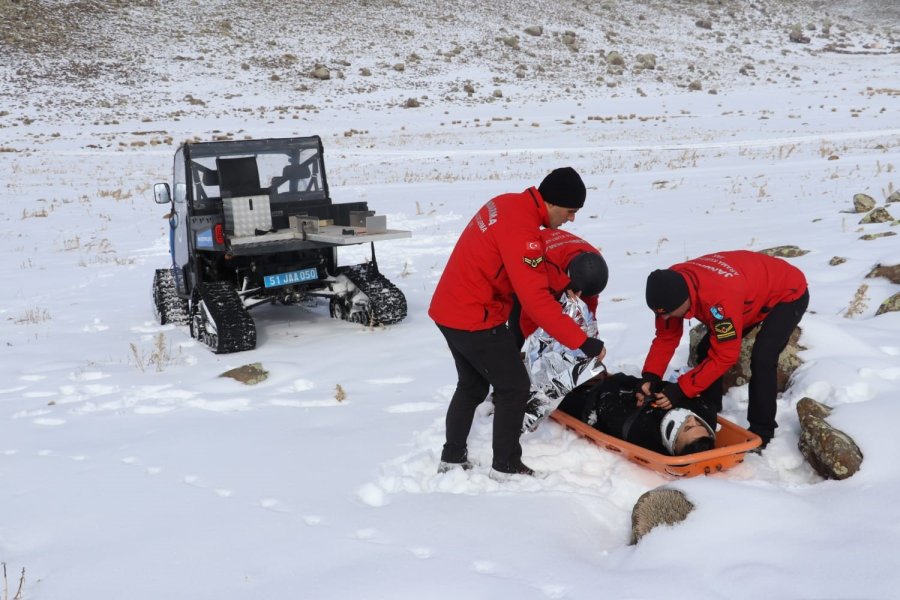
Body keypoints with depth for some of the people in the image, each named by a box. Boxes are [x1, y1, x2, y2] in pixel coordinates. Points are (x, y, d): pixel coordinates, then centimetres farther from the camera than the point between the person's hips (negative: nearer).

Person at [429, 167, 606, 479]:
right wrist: (583, 342, -25)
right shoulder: (521, 230, -25)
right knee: (514, 387, 4)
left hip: (451, 310, 9)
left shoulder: (508, 204, 4)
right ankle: (505, 466, 15)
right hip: (475, 319, -9)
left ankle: (452, 458, 32)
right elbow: (537, 300, -28)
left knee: (472, 385, 22)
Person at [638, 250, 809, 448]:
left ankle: (761, 433, -8)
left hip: (788, 293, -8)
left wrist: (681, 390, -38)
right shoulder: (672, 286, -22)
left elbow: (725, 356, -36)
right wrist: (650, 376, -28)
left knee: (761, 360, -24)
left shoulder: (719, 297, -45)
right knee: (706, 350, 2)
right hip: (754, 291, 8)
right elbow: (666, 337, -14)